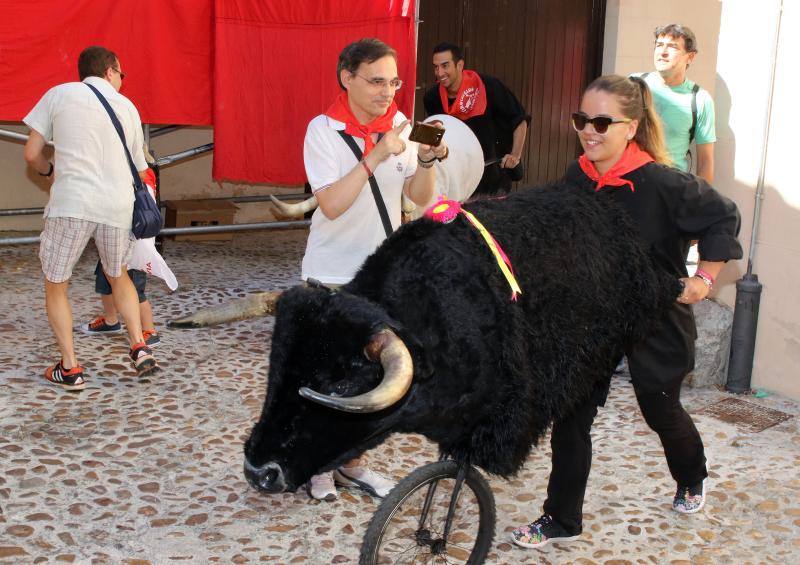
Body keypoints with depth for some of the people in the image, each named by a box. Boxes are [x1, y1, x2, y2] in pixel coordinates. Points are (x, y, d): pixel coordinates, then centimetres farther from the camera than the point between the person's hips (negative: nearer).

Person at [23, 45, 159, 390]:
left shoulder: (59, 94, 7)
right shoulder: (127, 107, 16)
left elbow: (32, 154, 5)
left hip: (71, 203, -3)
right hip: (118, 206, 3)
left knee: (55, 286, 13)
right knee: (118, 276, 26)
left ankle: (70, 368, 10)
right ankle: (140, 349, 17)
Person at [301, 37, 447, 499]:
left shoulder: (398, 125, 1)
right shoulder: (324, 130, -14)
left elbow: (421, 197, 0)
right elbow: (331, 205, -25)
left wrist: (426, 160, -19)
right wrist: (375, 157, -30)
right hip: (332, 276, -5)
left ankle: (351, 462, 30)